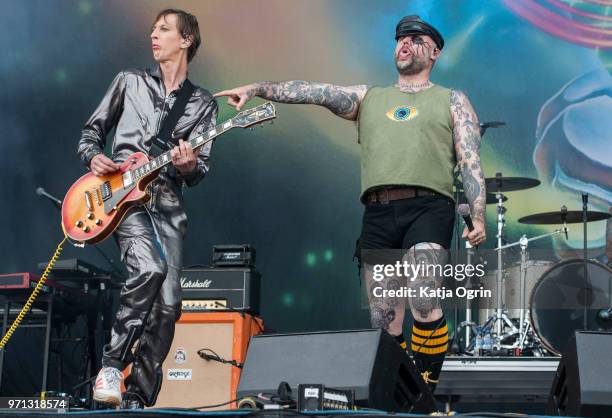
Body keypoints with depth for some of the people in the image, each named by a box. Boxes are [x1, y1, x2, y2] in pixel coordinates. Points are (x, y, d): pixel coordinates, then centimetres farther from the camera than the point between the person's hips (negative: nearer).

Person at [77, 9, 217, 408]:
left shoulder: (203, 103, 13)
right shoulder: (130, 82, 13)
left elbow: (201, 170, 7)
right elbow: (91, 132, 17)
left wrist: (188, 166, -16)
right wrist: (94, 157, -4)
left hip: (168, 204, 2)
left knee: (168, 306, -7)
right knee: (150, 267, -30)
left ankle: (137, 399, 2)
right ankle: (112, 363, -19)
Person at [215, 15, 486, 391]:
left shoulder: (452, 101, 15)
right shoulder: (368, 98, 23)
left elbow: (472, 163, 6)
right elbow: (315, 92, 9)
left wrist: (479, 218, -8)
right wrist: (256, 88, -5)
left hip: (428, 207, -3)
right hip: (378, 214, 4)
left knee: (424, 304, -22)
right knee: (384, 322, 2)